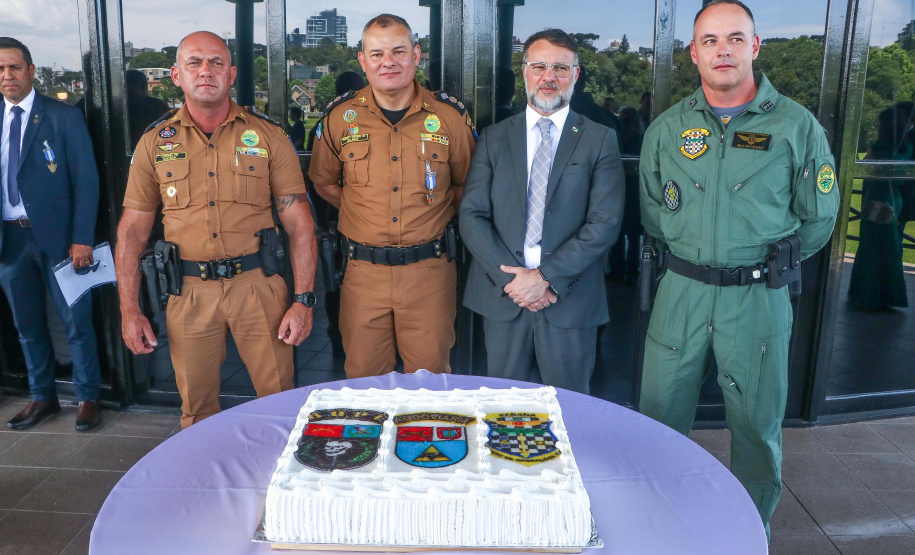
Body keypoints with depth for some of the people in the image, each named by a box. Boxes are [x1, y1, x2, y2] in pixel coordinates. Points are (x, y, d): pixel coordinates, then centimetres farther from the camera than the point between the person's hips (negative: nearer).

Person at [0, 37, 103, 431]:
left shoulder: (63, 117, -2)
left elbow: (85, 180, -6)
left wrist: (82, 239, -13)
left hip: (56, 235, -4)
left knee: (76, 321, 3)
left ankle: (87, 398, 17)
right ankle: (42, 397, 30)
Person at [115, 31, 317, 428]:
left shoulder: (267, 136, 1)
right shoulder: (155, 143, 6)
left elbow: (299, 222, -1)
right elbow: (132, 230, 7)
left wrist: (303, 300, -9)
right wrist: (129, 311, 1)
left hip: (258, 283, -1)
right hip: (189, 291, 2)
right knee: (197, 410, 13)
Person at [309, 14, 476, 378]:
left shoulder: (450, 115, 0)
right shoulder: (341, 116, 2)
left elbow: (467, 183, 13)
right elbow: (323, 182, 15)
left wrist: (437, 218, 4)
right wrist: (362, 213, 6)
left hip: (429, 269, 0)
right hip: (363, 270, 1)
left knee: (431, 373, 9)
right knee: (363, 375, 11)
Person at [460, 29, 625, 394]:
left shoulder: (600, 140, 2)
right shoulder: (494, 138, 8)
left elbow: (605, 223, -7)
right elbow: (472, 216, 0)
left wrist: (546, 276, -15)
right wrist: (510, 276, -11)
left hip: (570, 299, -1)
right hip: (502, 296, 2)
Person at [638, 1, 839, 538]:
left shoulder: (797, 125, -2)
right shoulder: (667, 128, 5)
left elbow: (818, 219, 4)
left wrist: (765, 261, 6)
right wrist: (693, 254, 11)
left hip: (758, 297, -2)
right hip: (682, 292, 2)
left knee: (758, 427, 9)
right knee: (659, 419, 9)